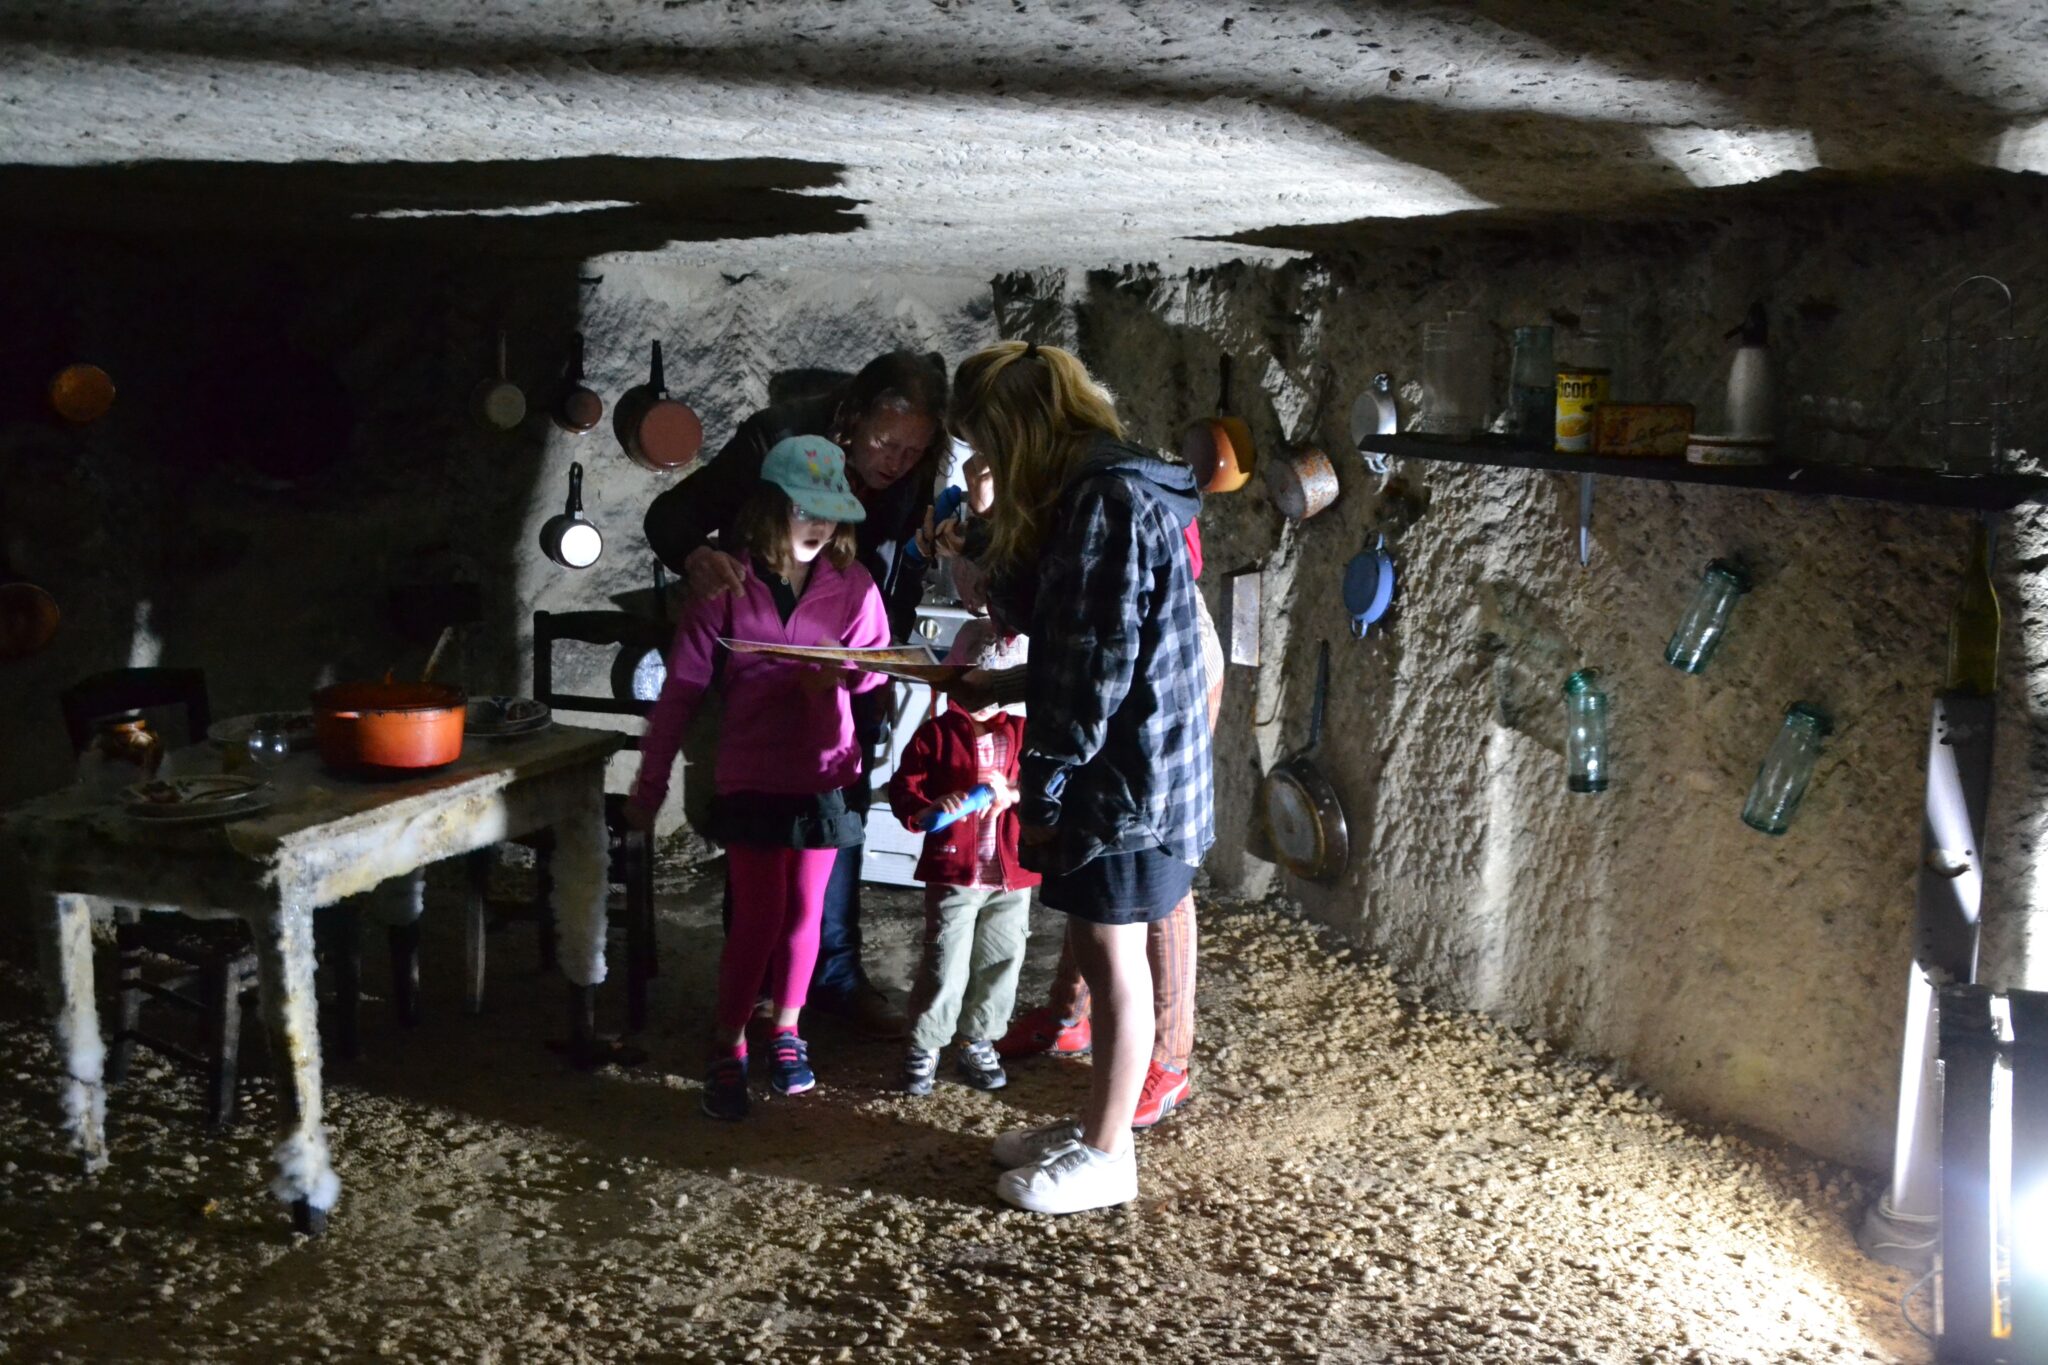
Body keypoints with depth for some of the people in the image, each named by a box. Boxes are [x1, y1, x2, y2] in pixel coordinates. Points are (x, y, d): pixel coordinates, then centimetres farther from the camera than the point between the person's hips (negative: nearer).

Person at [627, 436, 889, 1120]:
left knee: (805, 910, 11)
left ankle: (787, 1030, 31)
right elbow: (682, 686, -5)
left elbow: (877, 666, 7)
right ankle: (727, 1047, 16)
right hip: (751, 776, -2)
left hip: (824, 774, 2)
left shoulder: (852, 586, -3)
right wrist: (650, 782, -2)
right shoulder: (727, 588, -8)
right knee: (757, 916, -1)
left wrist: (839, 673, -17)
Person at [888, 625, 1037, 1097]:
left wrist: (1013, 793, -17)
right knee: (945, 965, -3)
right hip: (952, 872, -3)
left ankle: (977, 1042, 28)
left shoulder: (1021, 735, 6)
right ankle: (923, 1047, 13)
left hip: (1012, 876, 3)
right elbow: (902, 789, -5)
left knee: (1000, 964, 11)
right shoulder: (935, 734, -2)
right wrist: (928, 809, -25)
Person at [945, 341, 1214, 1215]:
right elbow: (1046, 619, 16)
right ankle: (1096, 1124, 31)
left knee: (1114, 960, 1)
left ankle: (1104, 1157, 13)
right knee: (1094, 948, 18)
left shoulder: (1110, 501, -19)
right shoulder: (1083, 495, 13)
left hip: (1125, 773, -10)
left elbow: (1100, 659, -21)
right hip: (1109, 771, 10)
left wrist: (1048, 777, -17)